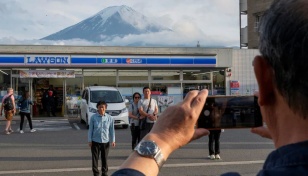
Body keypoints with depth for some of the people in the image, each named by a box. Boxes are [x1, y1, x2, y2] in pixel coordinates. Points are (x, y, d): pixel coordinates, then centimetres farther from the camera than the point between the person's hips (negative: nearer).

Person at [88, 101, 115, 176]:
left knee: (104, 158, 12)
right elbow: (90, 129, 0)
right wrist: (89, 140, -1)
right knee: (95, 158, 4)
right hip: (95, 141, -1)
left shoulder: (109, 118, -3)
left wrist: (113, 140, -1)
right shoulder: (93, 117, -5)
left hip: (105, 141, 1)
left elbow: (112, 130, 2)